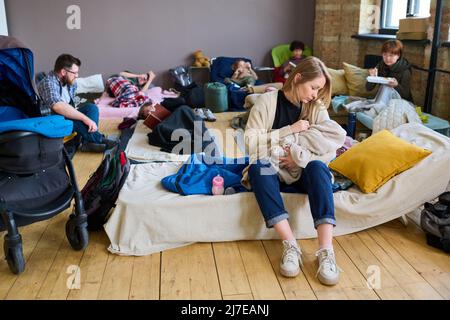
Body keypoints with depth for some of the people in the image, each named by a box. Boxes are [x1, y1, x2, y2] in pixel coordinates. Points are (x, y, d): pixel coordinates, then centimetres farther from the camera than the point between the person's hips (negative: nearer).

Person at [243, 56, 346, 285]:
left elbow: (330, 150, -6)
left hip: (302, 174, 2)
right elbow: (250, 142, -13)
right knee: (258, 165, -34)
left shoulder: (316, 107, 3)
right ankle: (290, 245, -39)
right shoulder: (268, 100, -5)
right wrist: (289, 130, -17)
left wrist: (300, 156, -22)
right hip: (271, 173, -1)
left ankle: (326, 251, -40)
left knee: (318, 166, -31)